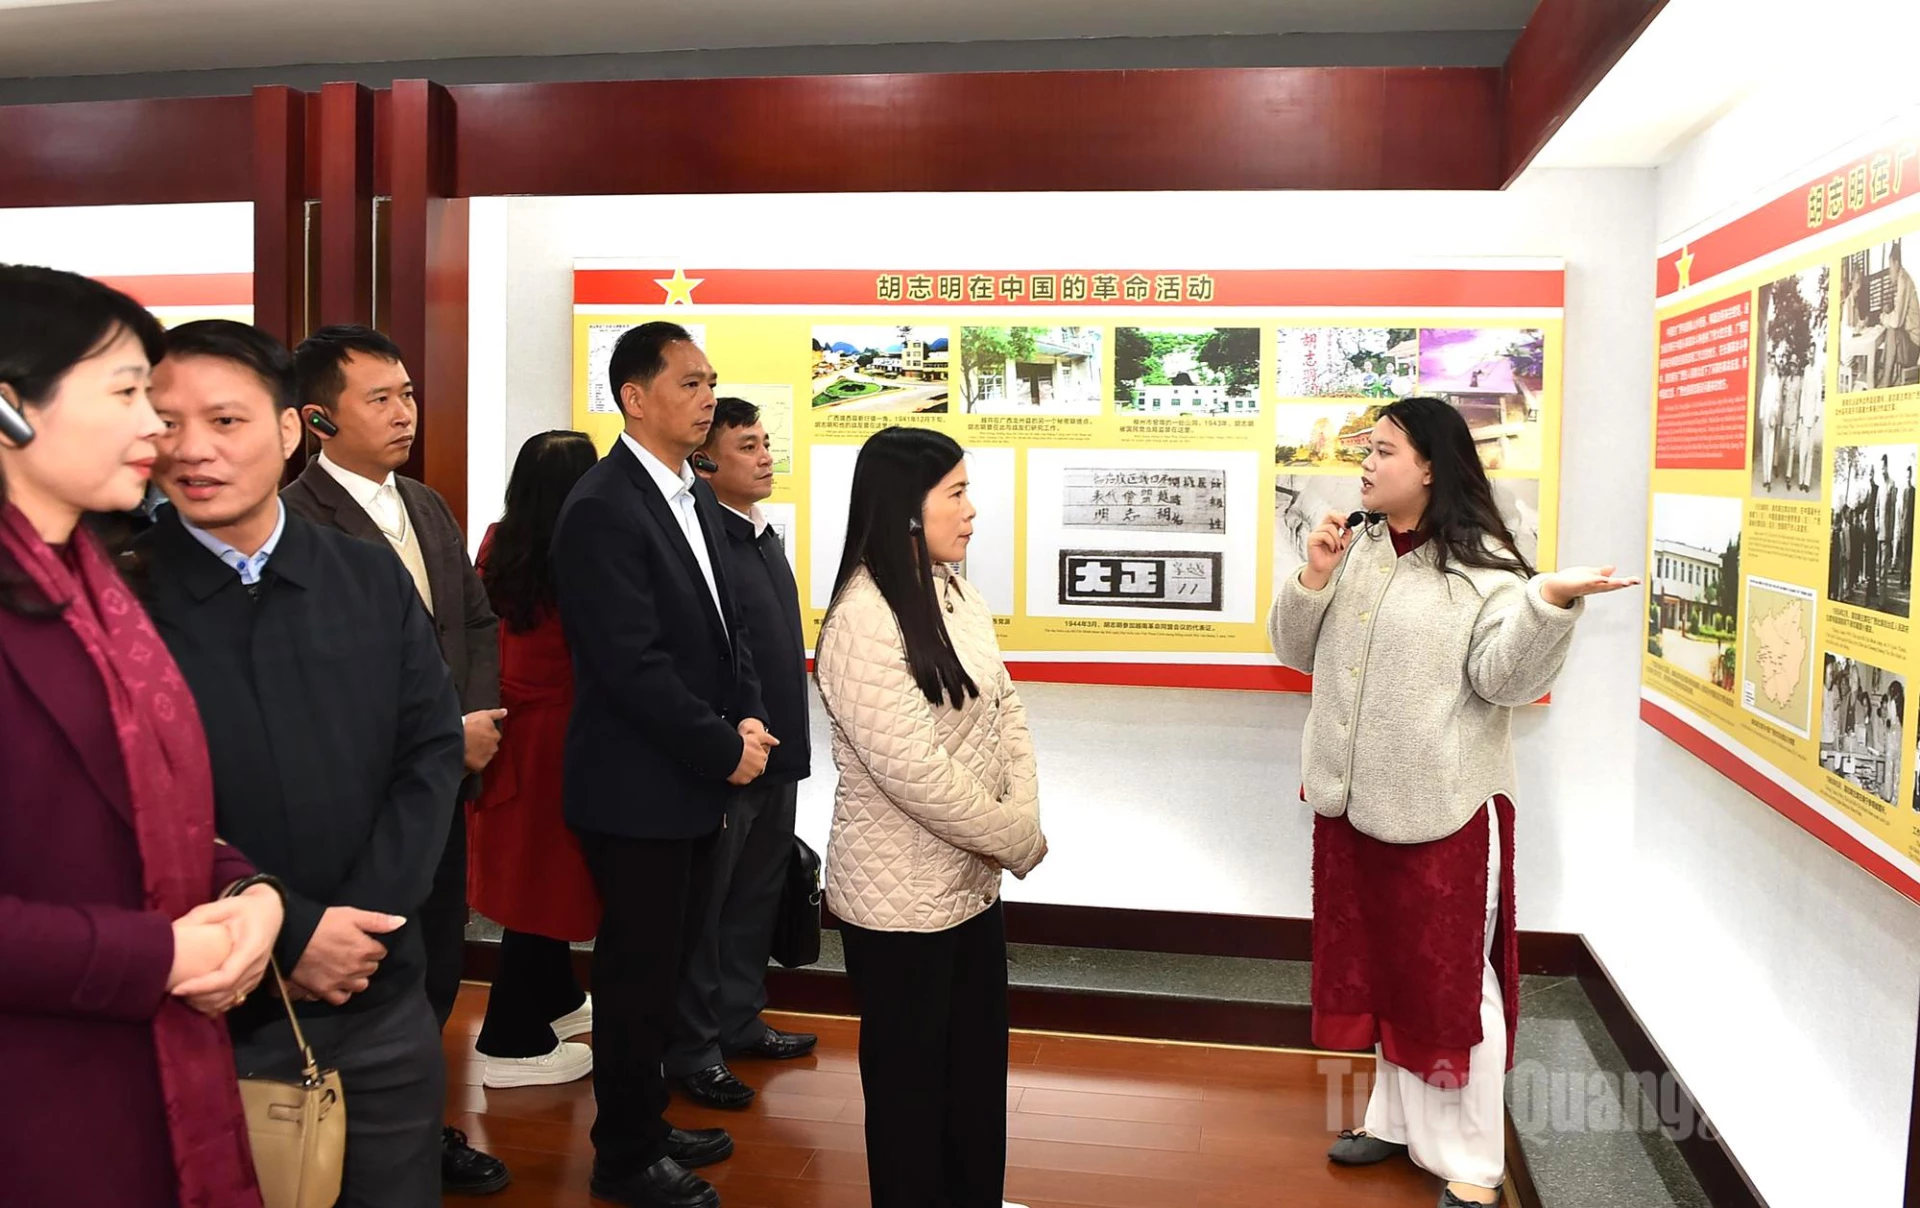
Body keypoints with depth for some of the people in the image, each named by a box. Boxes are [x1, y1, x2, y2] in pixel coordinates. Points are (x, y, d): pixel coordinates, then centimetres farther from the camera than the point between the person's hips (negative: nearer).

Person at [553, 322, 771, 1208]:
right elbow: (632, 664, -23)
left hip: (694, 779, 8)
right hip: (637, 789, -8)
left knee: (666, 965, 19)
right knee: (638, 973, 6)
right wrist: (724, 749, -16)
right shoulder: (602, 509, -19)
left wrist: (748, 716, -2)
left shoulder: (695, 495, 9)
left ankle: (643, 1122, 36)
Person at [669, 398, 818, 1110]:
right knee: (704, 904, 5)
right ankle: (693, 1051, 19)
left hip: (777, 757, 9)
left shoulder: (765, 537, 13)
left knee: (758, 894, 19)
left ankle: (739, 1021, 34)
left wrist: (789, 743, 17)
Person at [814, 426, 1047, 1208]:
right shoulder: (863, 621, -22)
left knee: (978, 1062, 22)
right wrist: (1021, 843, -15)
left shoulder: (956, 595, 4)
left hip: (972, 880, 8)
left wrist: (1022, 818, -10)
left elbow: (1005, 711, 6)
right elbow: (915, 771, -26)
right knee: (911, 1077, 11)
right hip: (903, 897, -8)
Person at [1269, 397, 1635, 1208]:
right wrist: (1312, 578, -9)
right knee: (1379, 967, 18)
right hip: (1354, 801, 7)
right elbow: (1296, 651, 8)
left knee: (1449, 980, 3)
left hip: (1442, 808, -6)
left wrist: (1550, 602, -35)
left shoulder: (1484, 566, -11)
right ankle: (1397, 1119, 36)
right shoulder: (1353, 546, 8)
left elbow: (1505, 677, -19)